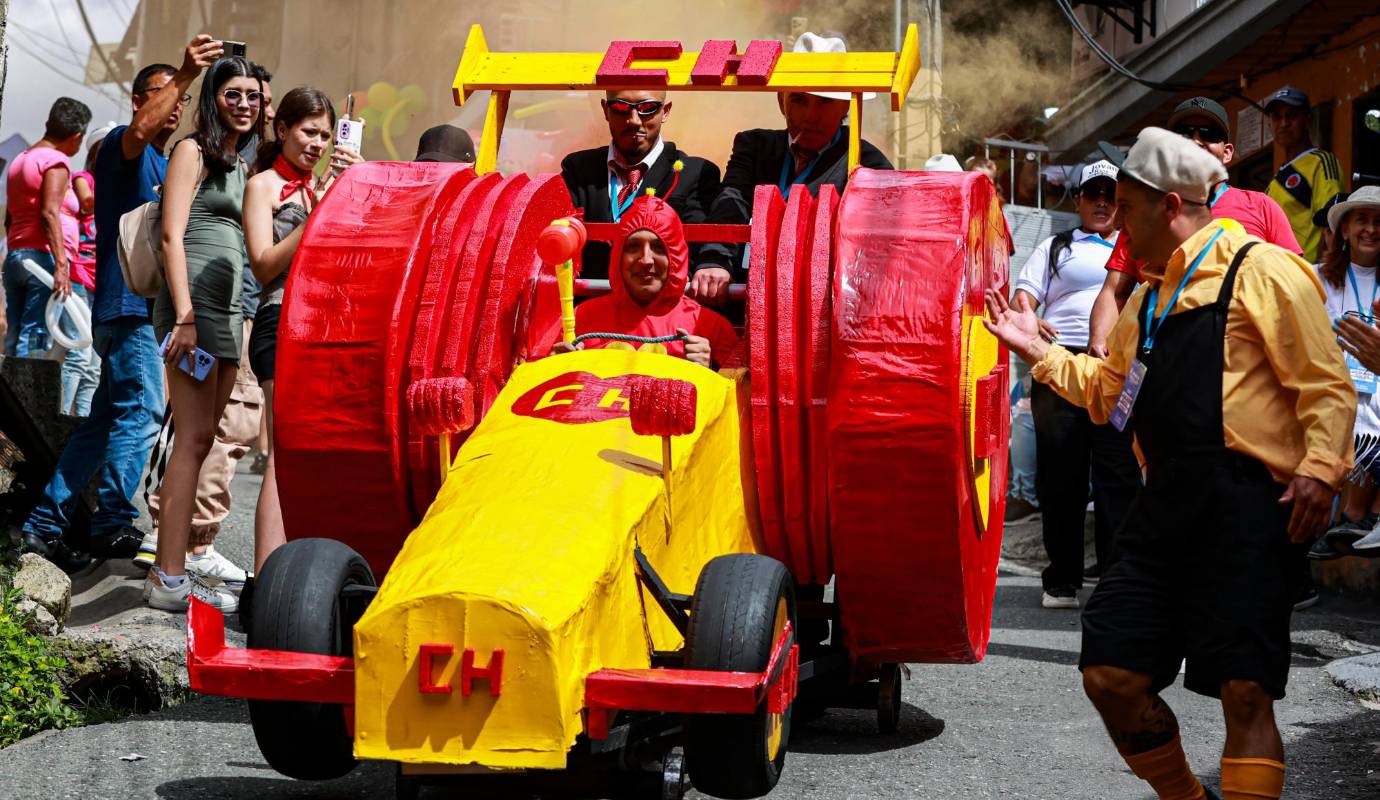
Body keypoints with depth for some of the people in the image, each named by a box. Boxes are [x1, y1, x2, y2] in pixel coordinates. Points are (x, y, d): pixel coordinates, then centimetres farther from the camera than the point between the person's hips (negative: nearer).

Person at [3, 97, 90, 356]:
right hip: (44, 256, -8)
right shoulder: (57, 160, -6)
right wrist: (61, 264, -24)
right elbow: (50, 212, -18)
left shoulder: (20, 160, 20)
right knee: (35, 343, -12)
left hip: (15, 257, 8)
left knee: (14, 342, 5)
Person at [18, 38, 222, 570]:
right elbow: (140, 129, -30)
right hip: (128, 305, -9)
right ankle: (113, 525, -12)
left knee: (107, 420, 8)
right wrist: (183, 75, -38)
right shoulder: (123, 147, -5)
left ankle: (45, 525, 11)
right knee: (141, 413, -14)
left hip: (148, 307, 9)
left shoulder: (165, 165, 22)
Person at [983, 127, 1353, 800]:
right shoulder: (1149, 298, 22)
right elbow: (1109, 391, 30)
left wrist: (1318, 467, -21)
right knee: (1110, 676, 4)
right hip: (1166, 503, 8)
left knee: (1244, 692, -9)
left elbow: (1326, 385, -8)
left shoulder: (1261, 270, -4)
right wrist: (1038, 350, 22)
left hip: (1245, 502, -8)